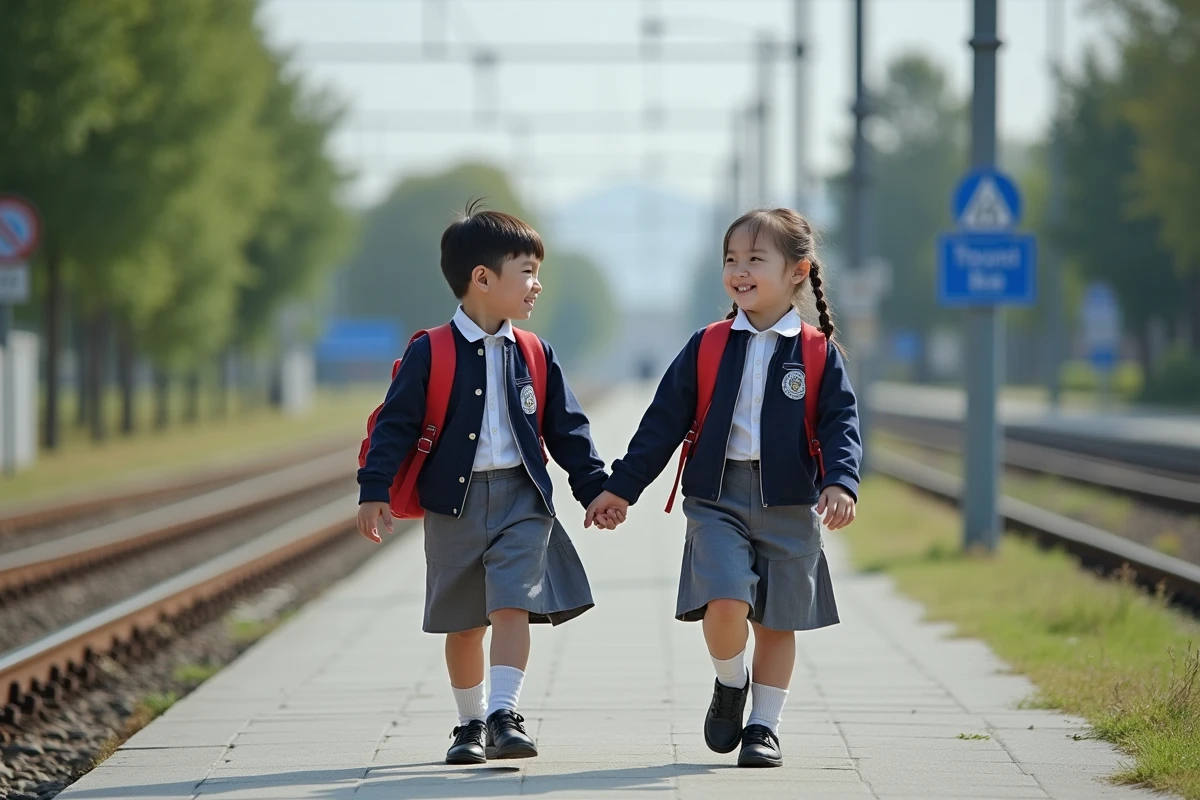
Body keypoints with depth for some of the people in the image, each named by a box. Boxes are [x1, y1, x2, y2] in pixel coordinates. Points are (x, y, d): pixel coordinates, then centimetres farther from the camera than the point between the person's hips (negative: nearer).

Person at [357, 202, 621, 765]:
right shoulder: (430, 354, -6)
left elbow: (567, 429, 10)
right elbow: (395, 424, -7)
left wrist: (595, 487, 6)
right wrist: (374, 491, -14)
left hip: (521, 498, 1)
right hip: (454, 503, -1)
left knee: (513, 605, -14)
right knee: (463, 623, 9)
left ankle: (504, 715, -15)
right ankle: (471, 723, 22)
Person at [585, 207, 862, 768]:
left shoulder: (819, 353, 1)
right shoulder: (707, 347, 5)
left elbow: (841, 423, -4)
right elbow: (665, 420, 8)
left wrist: (840, 483, -22)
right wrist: (621, 487, 7)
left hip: (789, 504, 0)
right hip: (717, 496, 0)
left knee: (777, 621, 5)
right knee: (725, 600, -17)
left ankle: (764, 725, 20)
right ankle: (730, 686, 11)